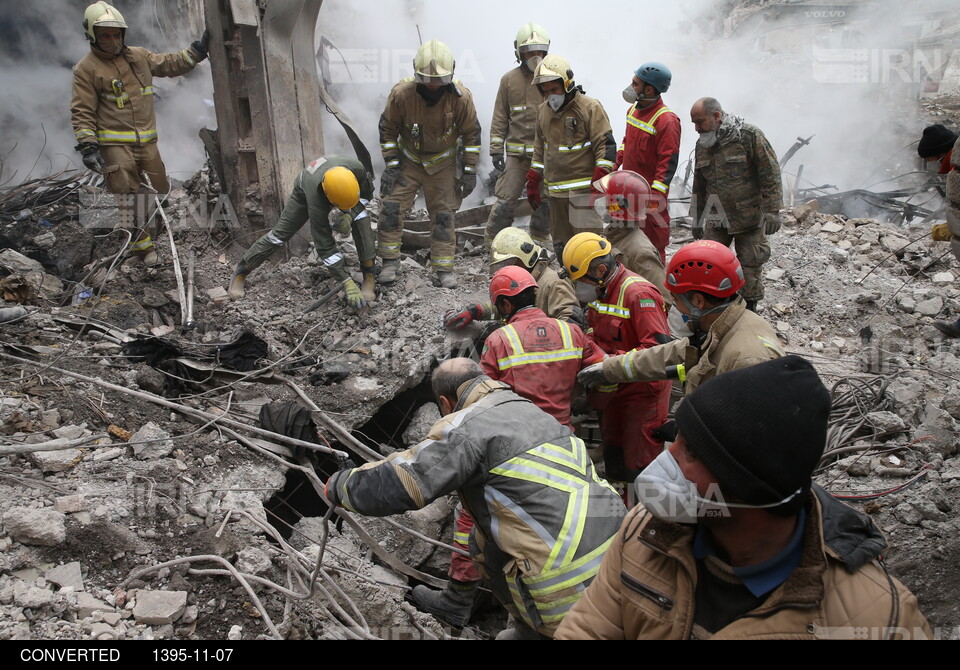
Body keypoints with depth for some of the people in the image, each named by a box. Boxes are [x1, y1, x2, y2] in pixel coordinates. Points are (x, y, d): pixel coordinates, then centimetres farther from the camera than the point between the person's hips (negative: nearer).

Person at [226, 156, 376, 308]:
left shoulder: (356, 168, -42)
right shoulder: (316, 201, -46)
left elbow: (366, 192, -18)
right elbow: (324, 245, -43)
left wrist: (350, 214, -35)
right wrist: (348, 284, -47)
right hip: (306, 192, -2)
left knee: (361, 220, -25)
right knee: (280, 233, -6)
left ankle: (369, 278, -15)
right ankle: (240, 274, 13)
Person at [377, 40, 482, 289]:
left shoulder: (461, 97, -20)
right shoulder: (401, 93, -21)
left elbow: (471, 133, -7)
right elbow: (387, 128, -6)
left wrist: (470, 171, -7)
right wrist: (391, 165, -9)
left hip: (443, 163, 0)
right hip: (408, 159, 0)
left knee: (444, 216, 1)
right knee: (391, 207, -8)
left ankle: (444, 267, 12)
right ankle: (390, 262, 5)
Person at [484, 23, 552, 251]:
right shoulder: (509, 80, 5)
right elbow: (500, 118, 6)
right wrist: (496, 149, 0)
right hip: (517, 152, -1)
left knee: (544, 201, 10)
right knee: (505, 201, -5)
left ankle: (540, 241, 25)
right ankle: (492, 243, 6)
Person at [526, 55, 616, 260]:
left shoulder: (590, 108, -7)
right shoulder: (544, 111, 14)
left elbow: (606, 145, -10)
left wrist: (599, 181, -19)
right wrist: (533, 181, 20)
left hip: (583, 191, -7)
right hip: (555, 191, 7)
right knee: (561, 246, 13)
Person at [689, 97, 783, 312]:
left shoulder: (750, 136, -11)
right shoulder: (702, 144, 8)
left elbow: (770, 176, -11)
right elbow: (699, 186, 17)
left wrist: (772, 212, -15)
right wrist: (697, 219, 17)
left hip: (749, 219, -5)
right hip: (716, 220, 5)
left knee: (750, 265, 5)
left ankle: (749, 309, 19)